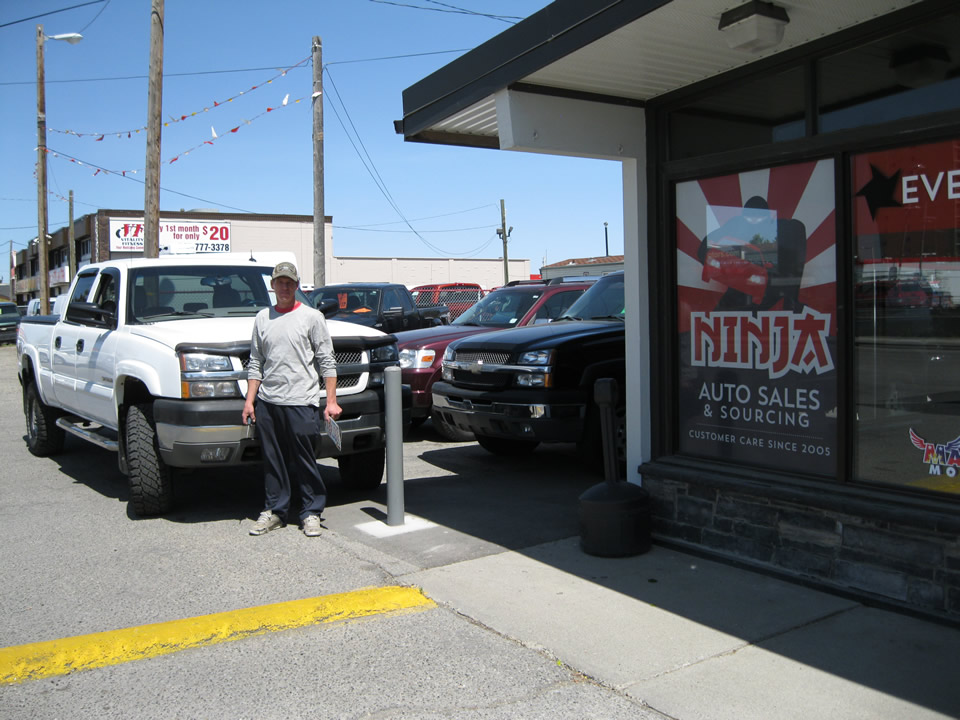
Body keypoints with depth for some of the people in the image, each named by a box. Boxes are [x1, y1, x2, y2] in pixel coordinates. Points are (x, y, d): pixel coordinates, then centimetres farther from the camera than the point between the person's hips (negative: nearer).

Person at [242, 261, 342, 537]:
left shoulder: (311, 317, 3)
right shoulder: (262, 318, 14)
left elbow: (326, 362, 0)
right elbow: (255, 364, 16)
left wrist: (331, 401, -6)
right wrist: (250, 400, 8)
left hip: (301, 402, -4)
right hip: (267, 402, 4)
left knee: (305, 461, 0)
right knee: (273, 461, 10)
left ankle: (311, 513, 11)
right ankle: (274, 511, 21)